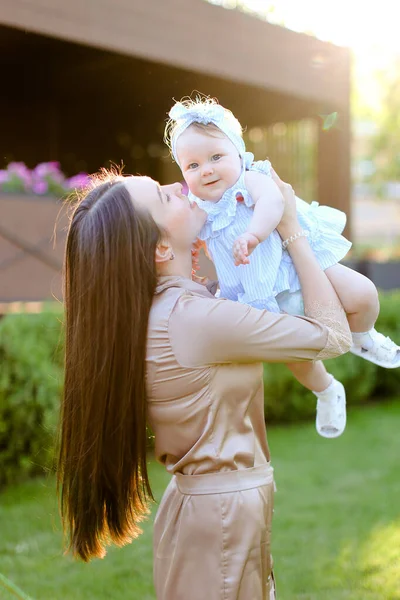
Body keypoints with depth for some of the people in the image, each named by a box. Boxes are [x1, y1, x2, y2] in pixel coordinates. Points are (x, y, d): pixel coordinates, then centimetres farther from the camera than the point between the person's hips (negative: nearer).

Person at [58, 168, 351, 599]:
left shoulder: (145, 312, -2)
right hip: (223, 517, -8)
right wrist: (292, 232, -12)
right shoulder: (195, 317, -28)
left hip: (196, 500, 8)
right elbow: (334, 335, -18)